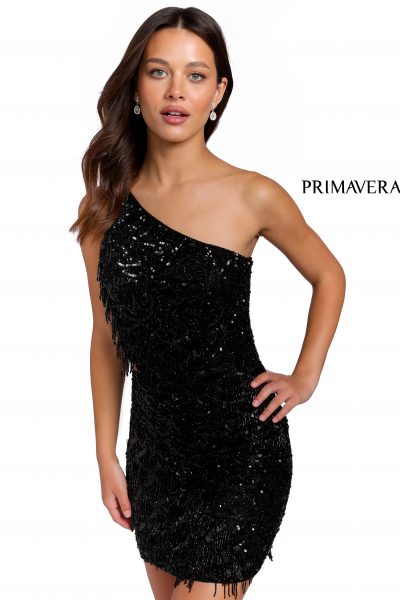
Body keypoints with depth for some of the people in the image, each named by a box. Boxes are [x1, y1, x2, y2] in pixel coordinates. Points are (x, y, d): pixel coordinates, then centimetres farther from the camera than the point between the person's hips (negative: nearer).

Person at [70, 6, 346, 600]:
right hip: (153, 440, 4)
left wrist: (306, 378, 1)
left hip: (241, 444, -4)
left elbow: (328, 276, 8)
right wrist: (107, 457, 5)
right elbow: (108, 340, 5)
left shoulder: (253, 196, -10)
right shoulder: (106, 204, 0)